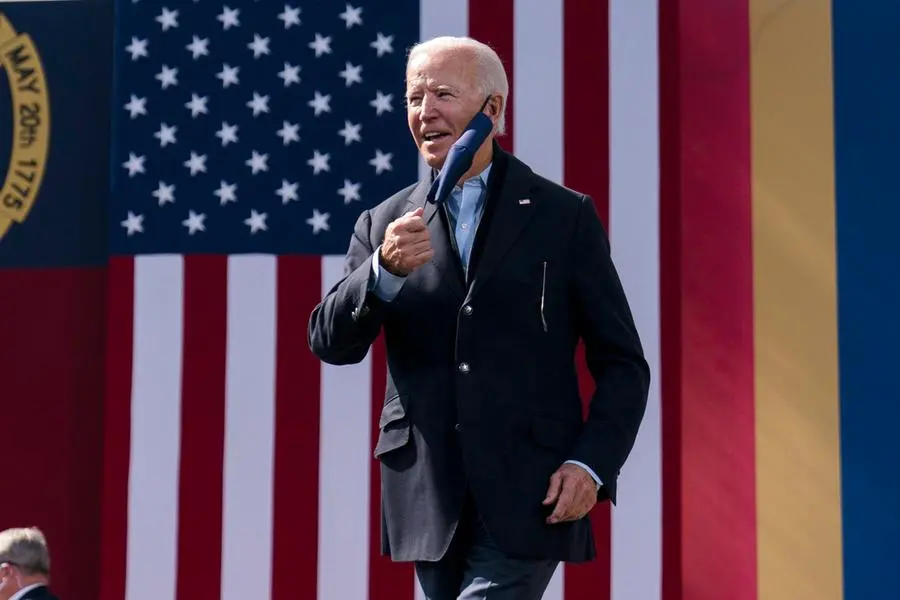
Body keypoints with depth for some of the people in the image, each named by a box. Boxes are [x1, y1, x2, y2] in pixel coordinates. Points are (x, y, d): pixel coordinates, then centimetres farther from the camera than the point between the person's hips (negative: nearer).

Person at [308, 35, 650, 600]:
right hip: (429, 500, 4)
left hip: (527, 496, -3)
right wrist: (385, 272, -18)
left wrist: (592, 463, -11)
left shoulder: (565, 216, 2)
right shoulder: (385, 225, 9)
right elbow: (330, 343, 0)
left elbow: (622, 363, 3)